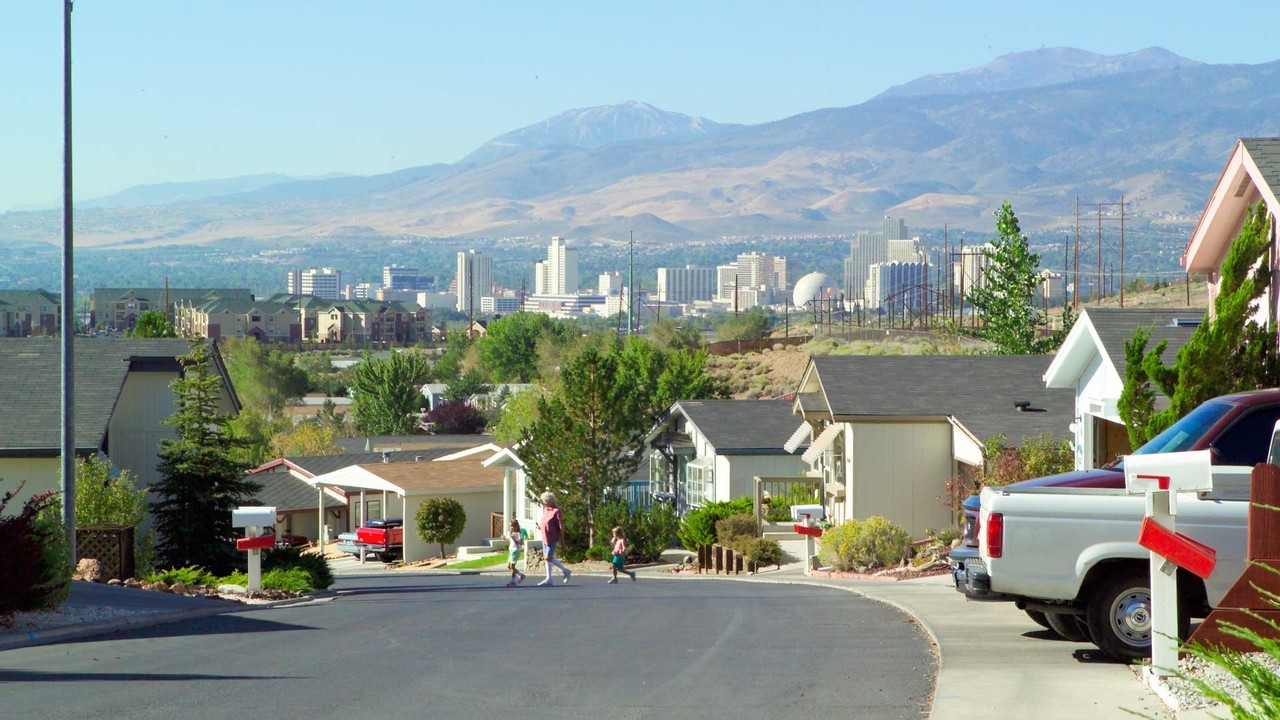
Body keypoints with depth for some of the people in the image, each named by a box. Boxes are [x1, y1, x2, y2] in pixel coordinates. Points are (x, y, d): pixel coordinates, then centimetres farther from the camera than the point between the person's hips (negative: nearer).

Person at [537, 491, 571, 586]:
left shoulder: (556, 511, -14)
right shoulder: (545, 509, 10)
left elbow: (561, 526, -14)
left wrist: (562, 540, -14)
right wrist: (540, 526, 5)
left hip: (552, 539, -9)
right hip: (545, 538, 9)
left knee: (549, 558, -11)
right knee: (547, 558, 10)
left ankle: (565, 571, 4)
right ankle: (549, 579, 14)